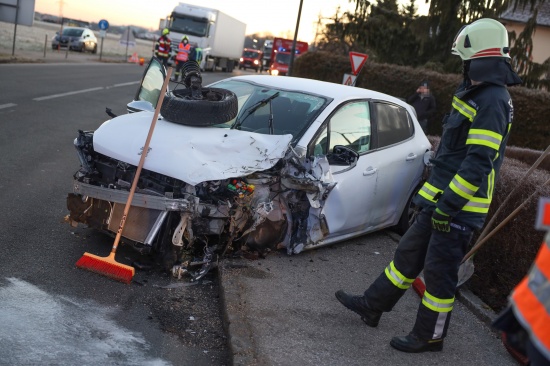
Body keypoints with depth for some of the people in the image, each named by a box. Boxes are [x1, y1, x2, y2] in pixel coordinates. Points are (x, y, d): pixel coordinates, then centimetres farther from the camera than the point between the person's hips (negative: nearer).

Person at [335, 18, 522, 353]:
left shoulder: (492, 101, -20)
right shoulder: (480, 94, 12)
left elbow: (478, 164, -25)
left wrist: (448, 206, -22)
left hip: (458, 207, -9)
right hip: (441, 199, 9)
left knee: (439, 273, 3)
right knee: (408, 254, 18)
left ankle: (430, 336, 20)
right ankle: (373, 305, 31)